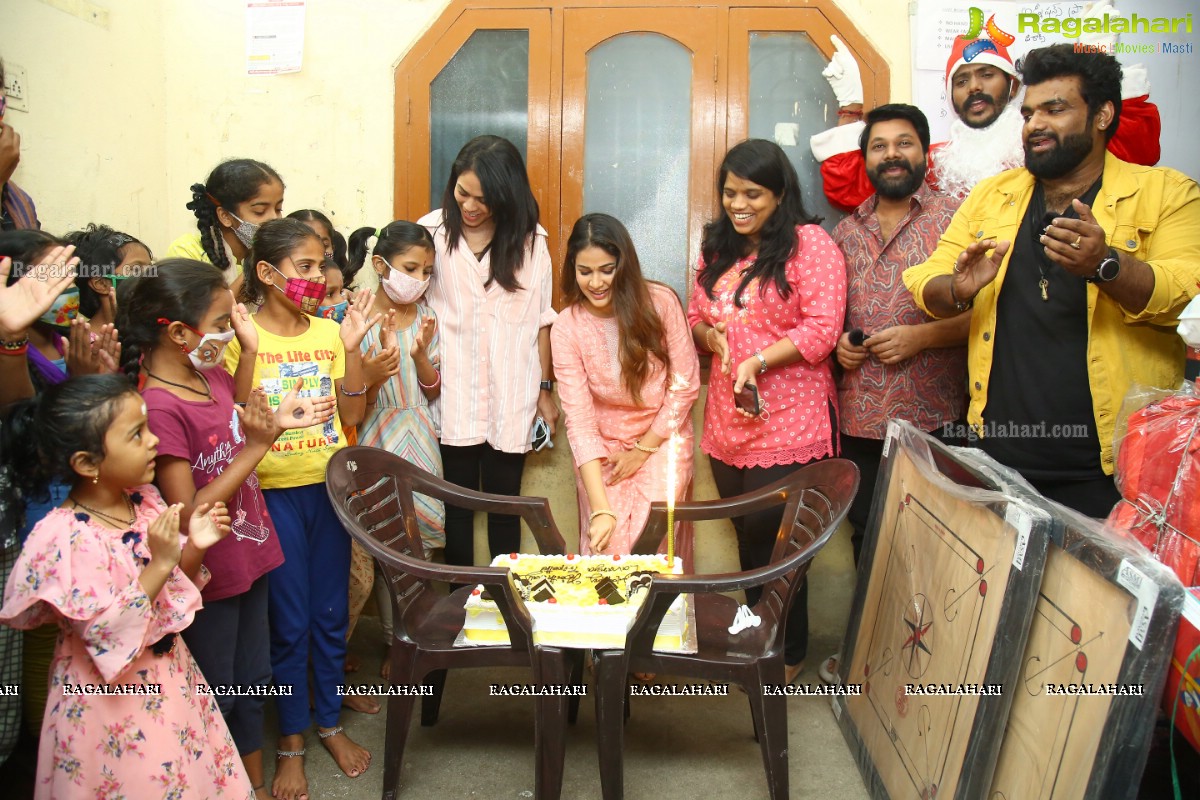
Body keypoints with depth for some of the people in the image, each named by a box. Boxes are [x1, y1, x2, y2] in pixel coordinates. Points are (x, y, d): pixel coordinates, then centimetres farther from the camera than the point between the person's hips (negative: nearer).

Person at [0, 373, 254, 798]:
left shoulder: (145, 501, -4)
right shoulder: (66, 538, -25)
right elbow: (109, 639, -26)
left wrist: (194, 547, -13)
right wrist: (159, 564, -30)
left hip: (171, 675, 7)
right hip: (111, 699, -6)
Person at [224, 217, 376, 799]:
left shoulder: (329, 332, 3)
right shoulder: (241, 337, -9)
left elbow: (351, 414, 0)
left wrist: (352, 347, -9)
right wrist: (249, 349, -25)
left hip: (329, 486, 4)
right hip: (274, 491, -4)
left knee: (330, 613, 13)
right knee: (289, 622, 5)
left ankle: (330, 721, 32)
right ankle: (290, 741, 23)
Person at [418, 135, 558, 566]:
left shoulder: (530, 241, 3)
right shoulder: (432, 232, -1)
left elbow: (542, 320, 7)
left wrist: (545, 389, 7)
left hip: (510, 401, 1)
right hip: (452, 397, -1)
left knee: (505, 506, 9)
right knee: (457, 506, 7)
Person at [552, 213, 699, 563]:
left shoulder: (660, 302, -13)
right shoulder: (565, 328, -13)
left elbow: (686, 383, -6)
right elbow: (579, 420, -19)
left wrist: (645, 448, -5)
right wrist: (600, 508, -27)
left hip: (663, 440, 0)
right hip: (601, 451, 1)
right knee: (605, 550, -8)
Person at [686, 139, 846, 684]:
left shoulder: (810, 244, -7)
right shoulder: (717, 250, 14)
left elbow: (822, 328, -14)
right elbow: (694, 315, 21)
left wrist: (758, 362, -21)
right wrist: (709, 334, -2)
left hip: (789, 426, -6)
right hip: (727, 425, 6)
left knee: (775, 542, 1)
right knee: (748, 538, 16)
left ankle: (788, 657, 21)